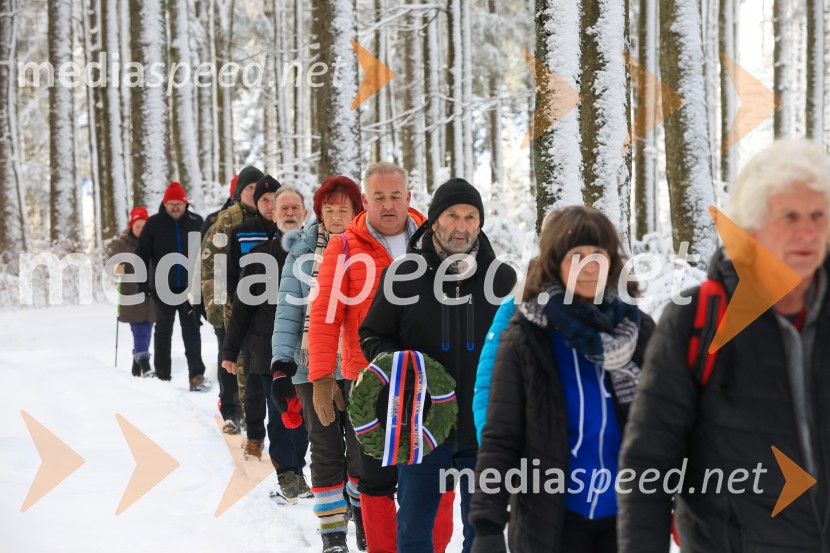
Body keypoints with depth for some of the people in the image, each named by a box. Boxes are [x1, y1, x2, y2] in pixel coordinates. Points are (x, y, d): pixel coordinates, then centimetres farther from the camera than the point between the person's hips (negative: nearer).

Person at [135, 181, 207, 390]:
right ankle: (162, 377, 14)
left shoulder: (196, 222, 1)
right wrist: (143, 283, -3)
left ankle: (196, 375, -1)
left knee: (192, 331, 0)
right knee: (163, 331, 8)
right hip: (163, 289, 0)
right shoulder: (153, 224, -2)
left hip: (190, 287, 0)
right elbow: (142, 254, 2)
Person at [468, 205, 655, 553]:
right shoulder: (526, 336, -7)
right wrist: (488, 523, -16)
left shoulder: (638, 329, 1)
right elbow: (500, 438, -9)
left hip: (627, 515, 3)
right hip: (551, 520, -2)